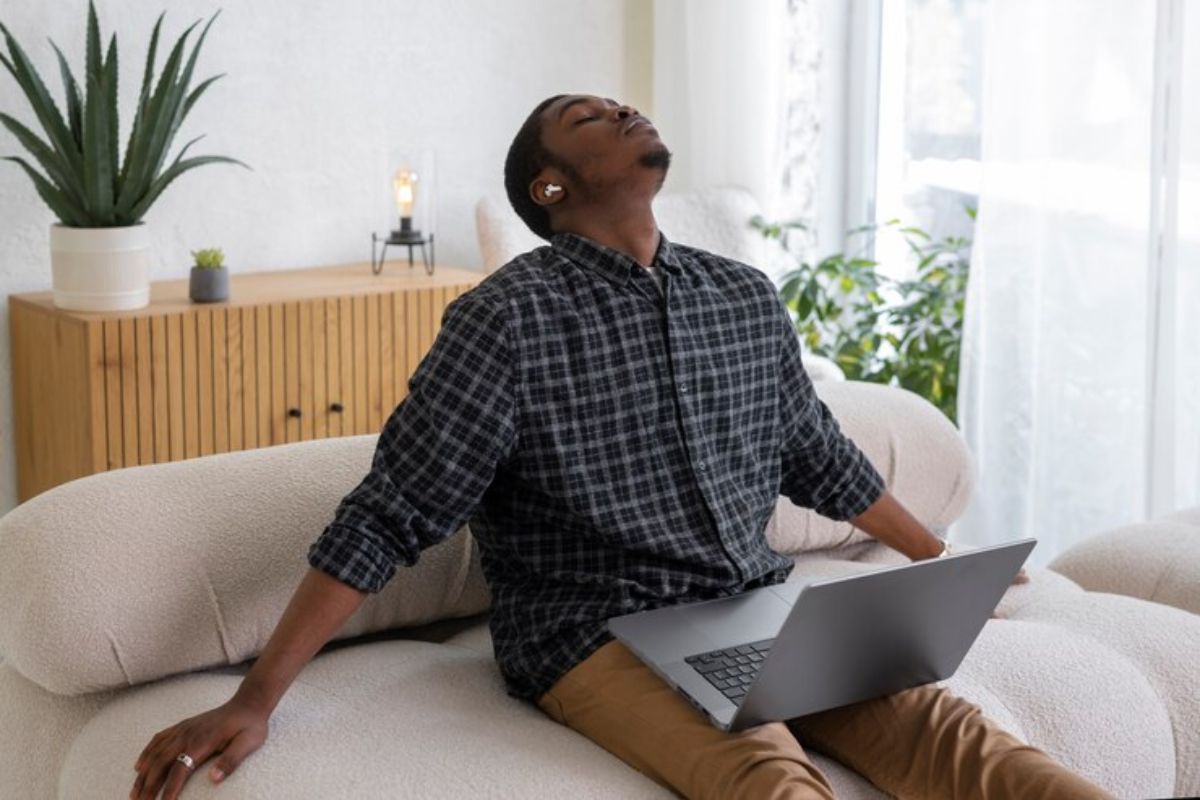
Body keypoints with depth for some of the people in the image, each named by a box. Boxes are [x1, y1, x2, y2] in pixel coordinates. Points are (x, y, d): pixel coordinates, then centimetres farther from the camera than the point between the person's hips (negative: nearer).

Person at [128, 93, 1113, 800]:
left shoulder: (749, 299, 14)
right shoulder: (509, 318, -5)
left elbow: (824, 462, 29)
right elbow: (389, 519, -7)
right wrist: (256, 699, -12)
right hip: (598, 637, -5)